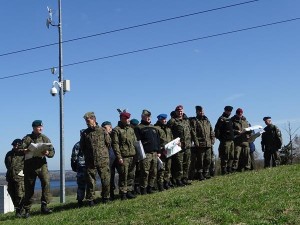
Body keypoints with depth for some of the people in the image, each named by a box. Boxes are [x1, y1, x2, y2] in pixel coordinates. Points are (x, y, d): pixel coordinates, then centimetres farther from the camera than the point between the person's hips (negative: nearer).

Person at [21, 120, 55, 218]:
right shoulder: (27, 138, -1)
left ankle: (44, 206, -12)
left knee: (46, 182, -19)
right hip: (29, 166, -2)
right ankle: (27, 210, 15)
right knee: (29, 189, 3)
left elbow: (52, 152, 5)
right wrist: (26, 151, -30)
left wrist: (47, 153, -18)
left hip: (42, 164, 2)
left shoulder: (45, 138, 7)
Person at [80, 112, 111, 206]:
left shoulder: (102, 130, 2)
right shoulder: (85, 133, 7)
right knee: (90, 181, 1)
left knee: (106, 180, 0)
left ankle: (105, 198, 16)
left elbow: (108, 143, 7)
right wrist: (88, 155, 12)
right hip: (90, 162, 1)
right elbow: (82, 147, 15)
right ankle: (91, 200, 10)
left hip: (103, 160, -1)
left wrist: (102, 152, 10)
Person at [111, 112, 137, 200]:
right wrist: (119, 157, -15)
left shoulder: (131, 129, 18)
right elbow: (115, 144, -9)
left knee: (131, 175, 7)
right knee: (123, 176, -5)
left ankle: (129, 191, 15)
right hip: (123, 157, -6)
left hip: (132, 156, 6)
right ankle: (123, 193, 1)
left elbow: (135, 142, 22)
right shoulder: (116, 130, -3)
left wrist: (137, 154, 14)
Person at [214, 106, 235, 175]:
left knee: (231, 156, 10)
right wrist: (219, 137, -15)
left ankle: (229, 169, 17)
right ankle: (224, 171, -5)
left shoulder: (229, 120, 20)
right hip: (225, 141, -8)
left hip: (231, 140, 9)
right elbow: (217, 129, -14)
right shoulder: (222, 119, -7)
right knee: (225, 157, -8)